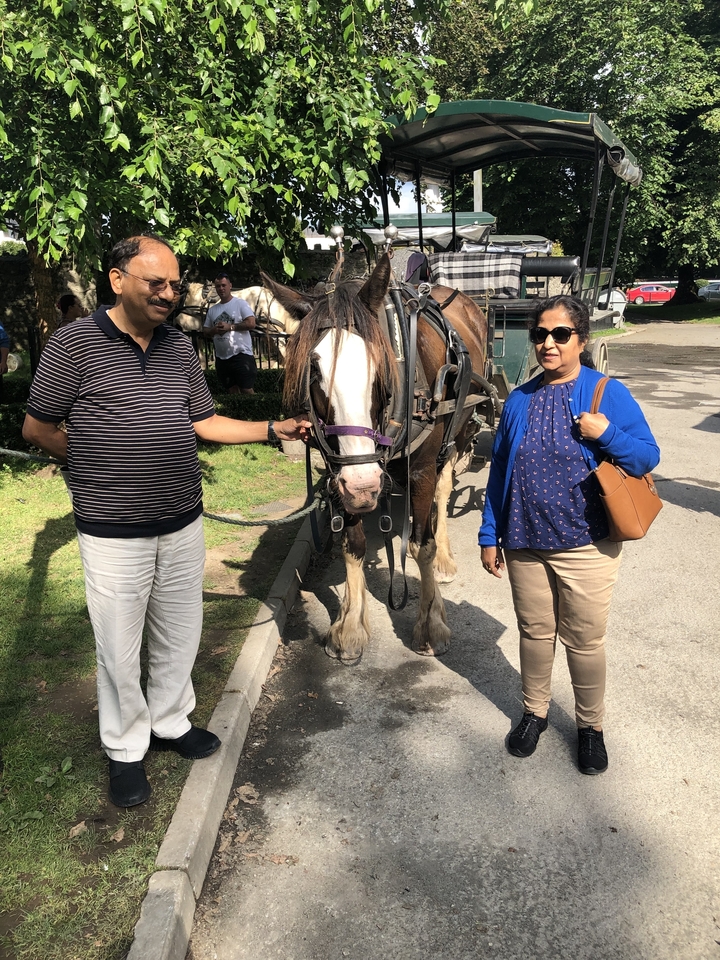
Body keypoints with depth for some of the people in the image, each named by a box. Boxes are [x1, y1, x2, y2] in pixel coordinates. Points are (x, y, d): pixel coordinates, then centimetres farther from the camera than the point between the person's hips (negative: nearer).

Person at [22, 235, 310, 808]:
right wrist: (99, 467, 3)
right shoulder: (75, 343, -11)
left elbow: (204, 422, 10)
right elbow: (38, 428, -4)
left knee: (180, 637, 19)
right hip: (113, 533, -4)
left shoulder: (180, 347, 5)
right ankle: (125, 750, 33)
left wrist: (274, 430, 1)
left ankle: (170, 722, 42)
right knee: (119, 650, 11)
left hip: (183, 524, 5)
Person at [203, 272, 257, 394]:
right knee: (232, 391, 12)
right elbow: (205, 331, 17)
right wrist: (214, 330, -6)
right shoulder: (212, 310, 15)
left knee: (247, 390, -7)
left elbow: (251, 324, -13)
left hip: (241, 354, -6)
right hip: (221, 357, 6)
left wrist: (230, 327, -14)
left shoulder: (241, 303, -2)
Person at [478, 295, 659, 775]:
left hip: (586, 546, -3)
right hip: (525, 543, 3)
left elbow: (648, 458, -5)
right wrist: (489, 535, 7)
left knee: (585, 641, 9)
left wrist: (607, 434, -24)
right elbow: (499, 470, 8)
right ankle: (535, 712, 39)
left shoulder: (609, 393, -6)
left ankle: (591, 726, 33)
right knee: (535, 632, 17)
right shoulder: (519, 400, 4)